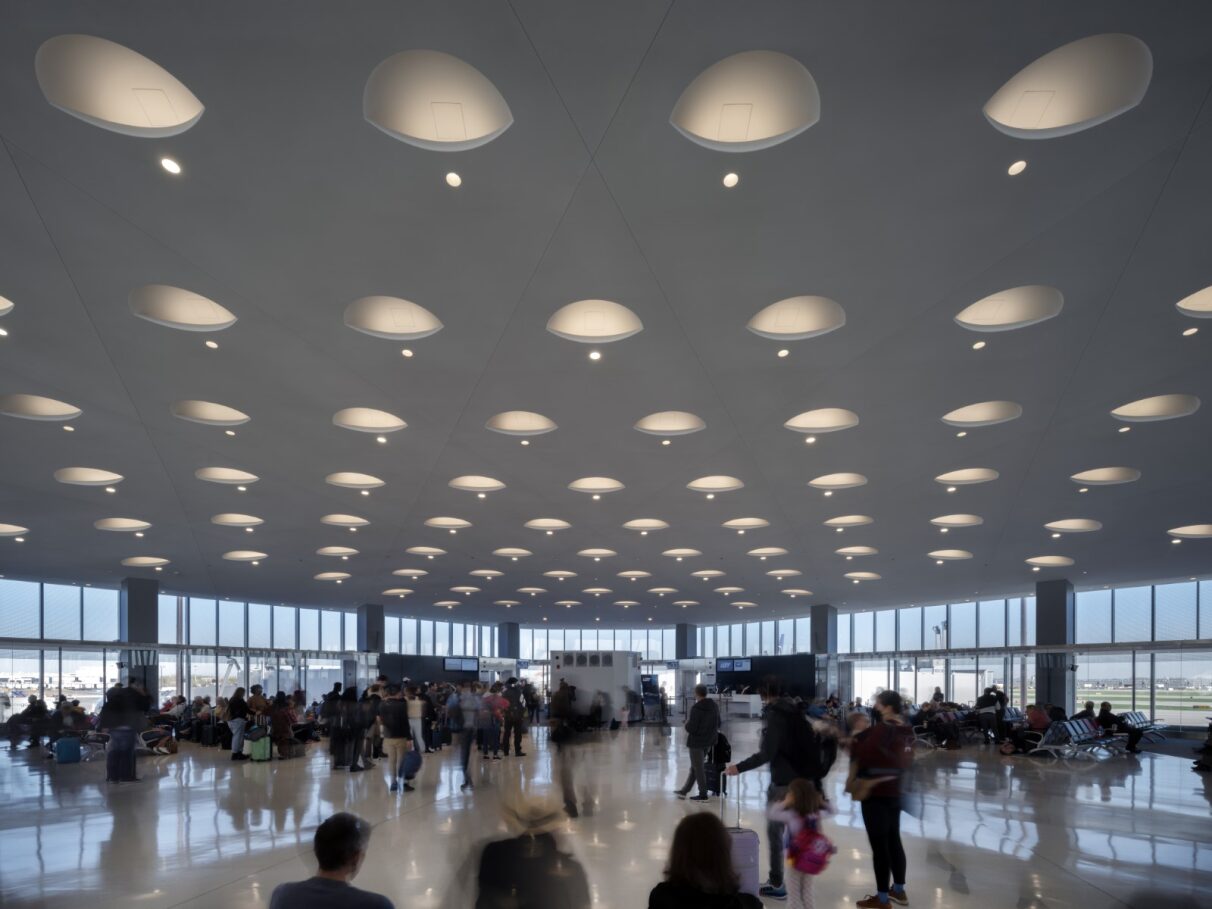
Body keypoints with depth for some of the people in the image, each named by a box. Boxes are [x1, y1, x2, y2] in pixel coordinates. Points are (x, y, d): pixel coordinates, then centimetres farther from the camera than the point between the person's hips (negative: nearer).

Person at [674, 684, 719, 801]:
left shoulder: (696, 708, -24)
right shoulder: (715, 706, 3)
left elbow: (691, 728, -23)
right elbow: (718, 724, 12)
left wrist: (686, 725, -3)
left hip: (696, 741, -8)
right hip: (708, 740, 8)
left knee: (698, 768, 5)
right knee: (695, 766, 18)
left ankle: (703, 795, 11)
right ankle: (684, 790, 27)